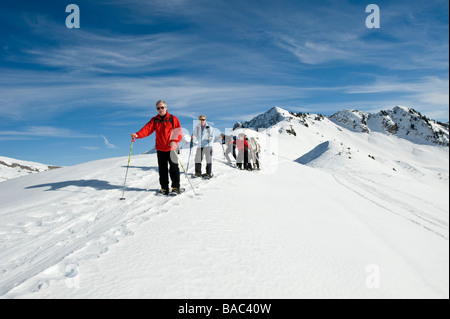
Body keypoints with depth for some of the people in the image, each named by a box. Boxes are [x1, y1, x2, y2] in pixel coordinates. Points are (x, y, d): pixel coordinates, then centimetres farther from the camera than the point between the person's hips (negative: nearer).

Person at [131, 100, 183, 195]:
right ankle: (164, 188, 14)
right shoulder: (154, 120, 5)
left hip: (171, 148, -3)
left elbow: (179, 132, -6)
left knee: (174, 168, 1)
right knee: (162, 169, 6)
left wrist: (174, 141, -24)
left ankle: (175, 187, 12)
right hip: (160, 149, 3)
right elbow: (147, 129, -9)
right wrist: (137, 135, -28)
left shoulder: (173, 119, -3)